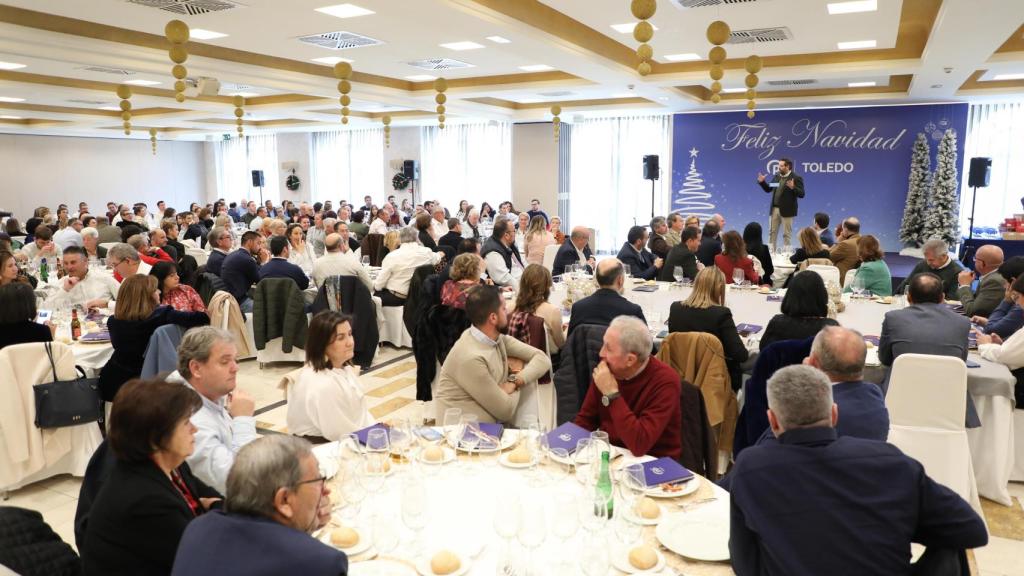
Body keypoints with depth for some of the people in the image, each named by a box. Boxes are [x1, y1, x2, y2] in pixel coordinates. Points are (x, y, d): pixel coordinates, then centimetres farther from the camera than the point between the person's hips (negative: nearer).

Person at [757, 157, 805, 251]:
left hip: (786, 210, -6)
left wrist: (793, 187, -30)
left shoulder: (796, 178, -9)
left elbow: (801, 194, -15)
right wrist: (762, 182, 1)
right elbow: (768, 189, 16)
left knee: (786, 234, 2)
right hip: (774, 209, 6)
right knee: (772, 232, 9)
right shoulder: (777, 176, 9)